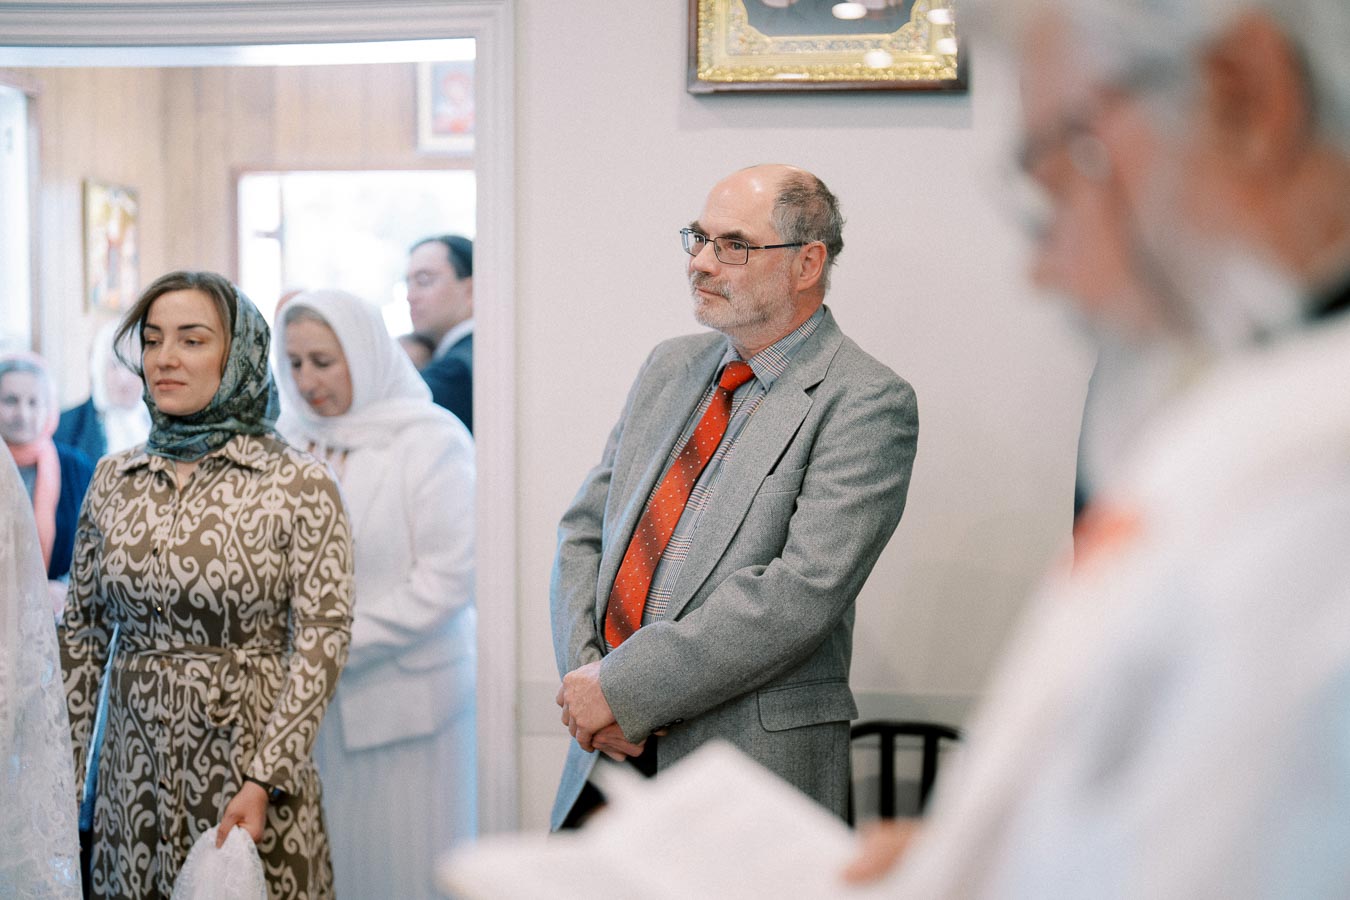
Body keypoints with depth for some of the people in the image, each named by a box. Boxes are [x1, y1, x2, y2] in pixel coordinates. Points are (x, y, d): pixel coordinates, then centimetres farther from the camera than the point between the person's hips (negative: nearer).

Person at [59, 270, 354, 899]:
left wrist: (263, 781, -18)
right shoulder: (114, 479, 7)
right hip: (134, 767, 4)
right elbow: (81, 632, 12)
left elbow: (322, 636, -11)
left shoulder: (300, 483, -6)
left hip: (253, 755, -4)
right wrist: (65, 769, 7)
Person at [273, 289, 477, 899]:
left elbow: (448, 576, -12)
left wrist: (341, 644, -14)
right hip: (314, 702, 4)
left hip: (401, 700, -4)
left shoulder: (431, 442, -5)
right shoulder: (294, 447, 10)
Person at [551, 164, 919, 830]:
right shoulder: (670, 367, 12)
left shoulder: (866, 403, -10)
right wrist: (585, 670, -6)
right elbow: (583, 531, 12)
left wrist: (624, 687, -19)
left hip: (751, 770, -5)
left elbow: (803, 592, -20)